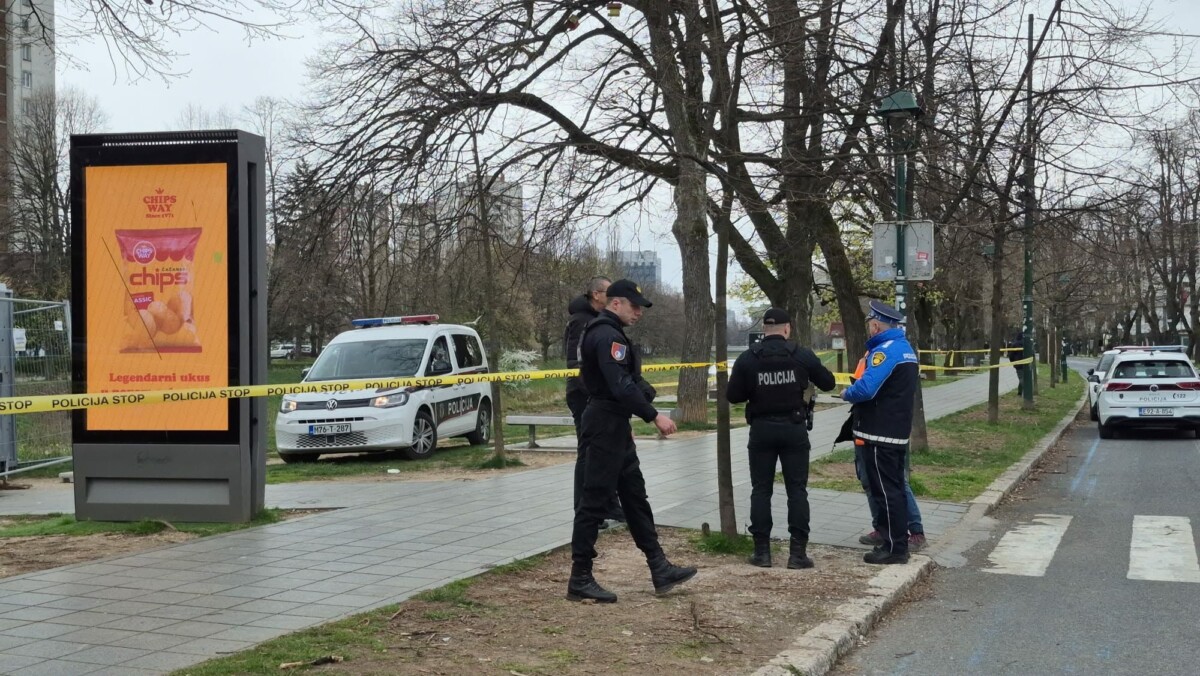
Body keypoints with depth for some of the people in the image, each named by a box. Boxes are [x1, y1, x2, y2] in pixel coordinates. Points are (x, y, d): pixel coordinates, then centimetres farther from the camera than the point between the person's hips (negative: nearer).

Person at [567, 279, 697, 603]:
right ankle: (580, 580, 0)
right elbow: (621, 386, -28)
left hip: (614, 428, 11)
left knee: (635, 497, 12)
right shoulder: (607, 336, -18)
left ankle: (660, 570, 17)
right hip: (605, 428, -11)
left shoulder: (605, 332, 17)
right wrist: (654, 416, -26)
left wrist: (625, 424, 24)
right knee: (594, 502, -6)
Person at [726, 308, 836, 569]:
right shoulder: (802, 355, -4)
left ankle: (762, 551, 6)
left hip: (762, 429, 0)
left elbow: (733, 396, -3)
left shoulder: (747, 359, -5)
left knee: (761, 490, 7)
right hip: (794, 429, 0)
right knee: (797, 490, 4)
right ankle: (798, 552, 1)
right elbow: (829, 383, 7)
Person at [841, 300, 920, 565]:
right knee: (895, 488, 16)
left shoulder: (885, 351, -17)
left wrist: (847, 393, -7)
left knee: (886, 491, -5)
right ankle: (898, 541, 23)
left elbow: (865, 389, -27)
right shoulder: (906, 349, 14)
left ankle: (895, 548, -1)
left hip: (880, 434, -10)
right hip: (899, 431, 10)